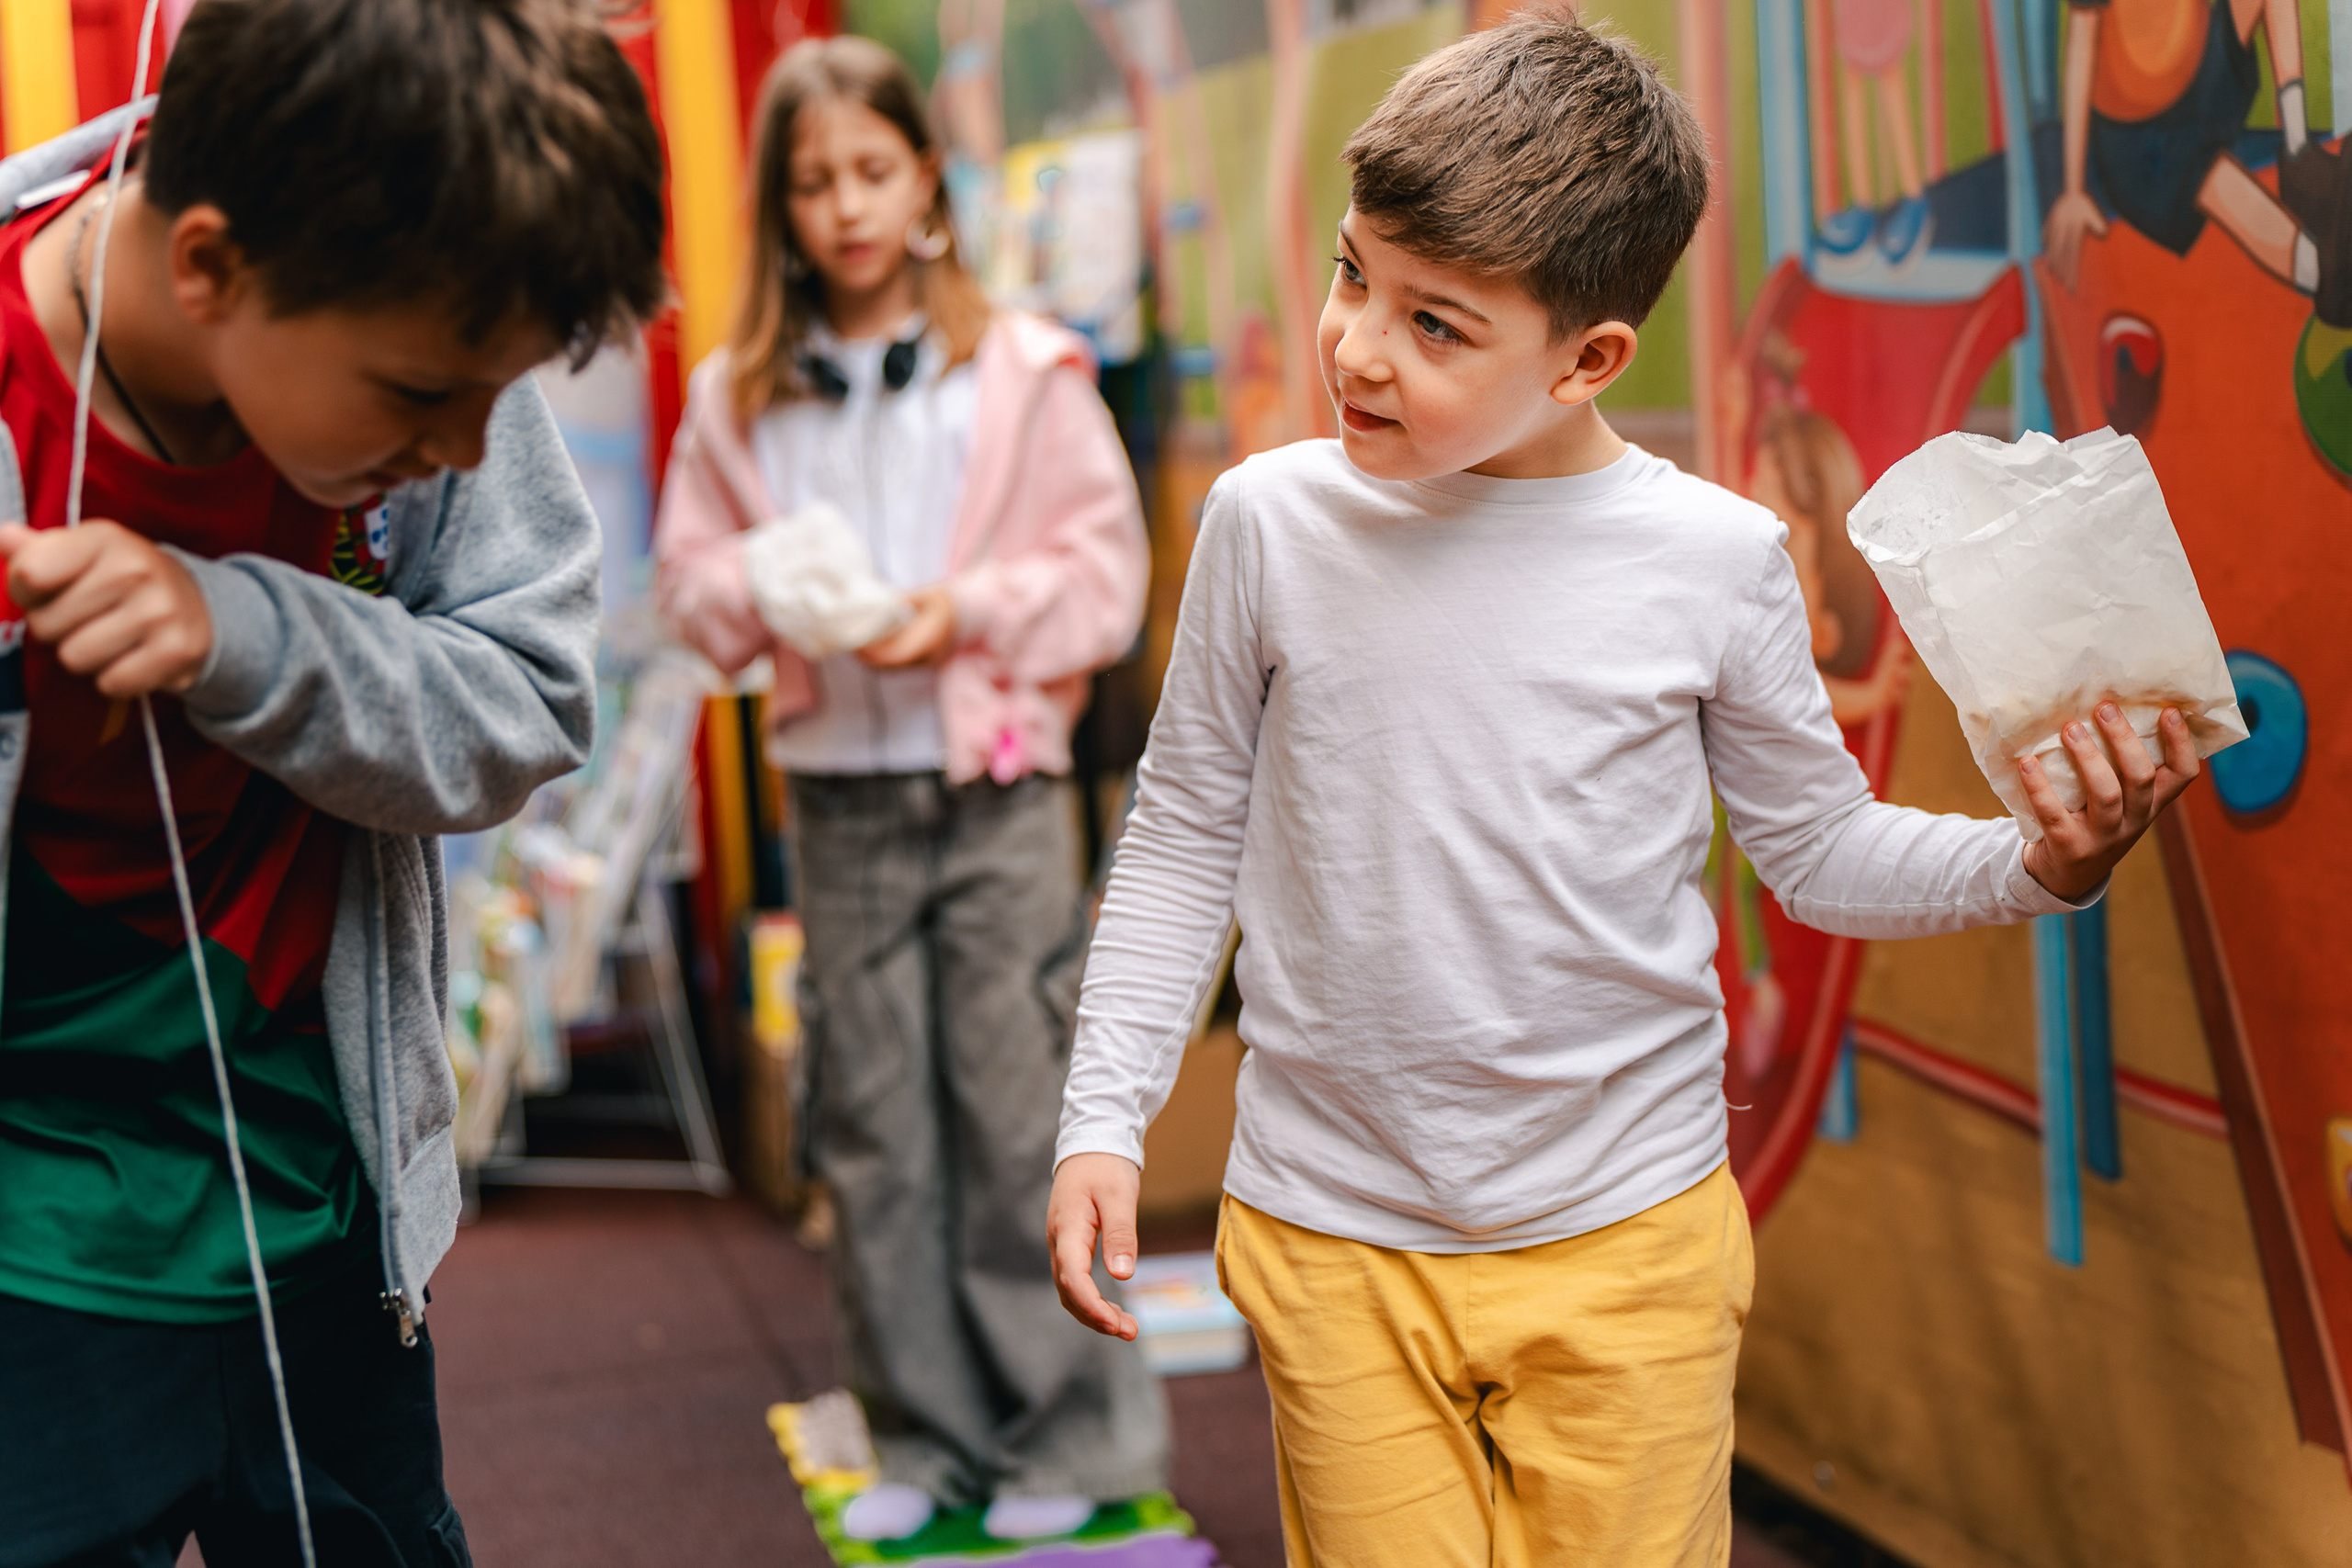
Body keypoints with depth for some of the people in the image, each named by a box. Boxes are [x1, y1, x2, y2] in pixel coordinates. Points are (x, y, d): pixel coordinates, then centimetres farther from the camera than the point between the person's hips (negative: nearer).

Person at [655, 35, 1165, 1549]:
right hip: (838, 800, 3)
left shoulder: (1026, 372, -3)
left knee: (1021, 1120, 0)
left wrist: (971, 610, -16)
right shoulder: (737, 397, 5)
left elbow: (1105, 571, -2)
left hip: (997, 792, -3)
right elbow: (692, 578, 9)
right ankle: (927, 1436, 22)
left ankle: (1070, 1435, 15)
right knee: (874, 1130, 8)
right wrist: (772, 585, -12)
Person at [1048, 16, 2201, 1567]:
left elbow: (1823, 850, 3)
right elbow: (1188, 839, 3)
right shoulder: (1272, 521, -7)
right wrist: (1104, 1120, 0)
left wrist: (2039, 864, -14)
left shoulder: (1712, 560, -9)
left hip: (1625, 1242, 0)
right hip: (1332, 1239, 1)